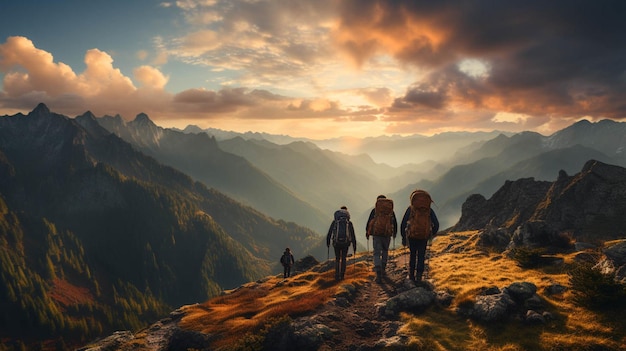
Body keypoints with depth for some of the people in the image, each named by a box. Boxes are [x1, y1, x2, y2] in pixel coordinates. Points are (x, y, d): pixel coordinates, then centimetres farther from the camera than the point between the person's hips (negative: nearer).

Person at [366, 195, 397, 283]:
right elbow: (395, 223, 12)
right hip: (387, 234, 2)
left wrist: (367, 232, 15)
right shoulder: (391, 210, 8)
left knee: (377, 253, 0)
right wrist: (395, 232, 28)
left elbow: (369, 221, 2)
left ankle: (378, 274, -13)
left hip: (376, 233, -2)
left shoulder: (374, 210, 3)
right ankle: (383, 269, 26)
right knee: (385, 251, 24)